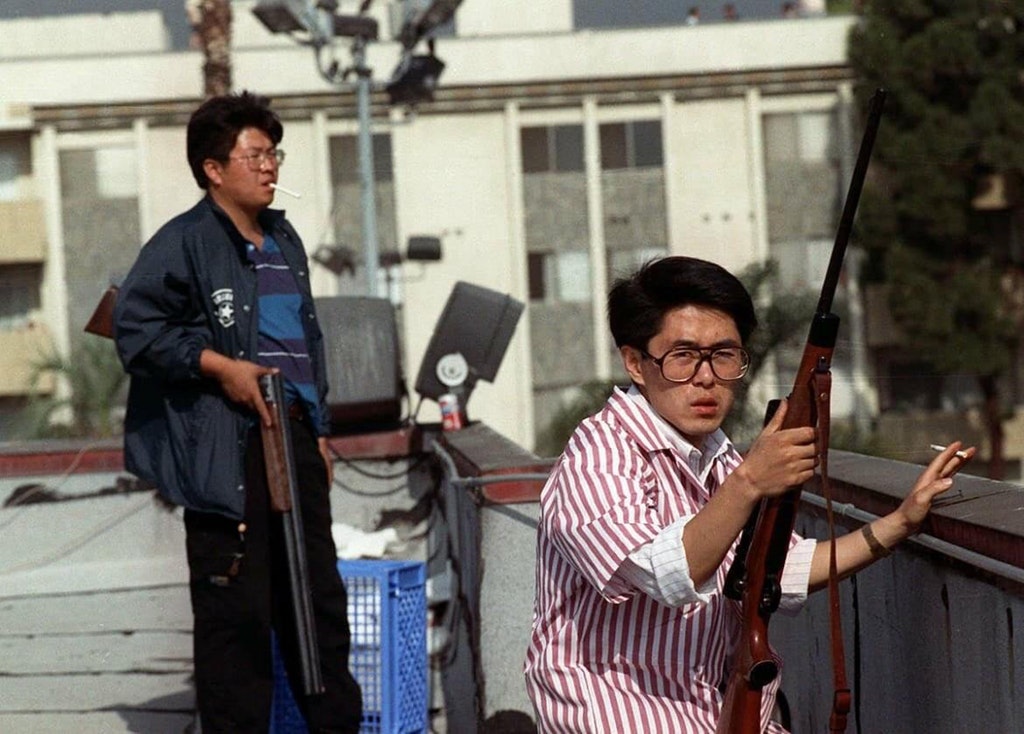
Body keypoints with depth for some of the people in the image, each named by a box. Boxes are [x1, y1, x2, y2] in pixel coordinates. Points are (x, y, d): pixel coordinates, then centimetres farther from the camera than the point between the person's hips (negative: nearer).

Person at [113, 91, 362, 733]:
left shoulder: (285, 241, 18)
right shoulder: (183, 243, -7)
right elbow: (135, 327, -13)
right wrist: (219, 365, -18)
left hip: (294, 435, 8)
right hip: (226, 450, -8)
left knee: (320, 594, 13)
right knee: (236, 607, -6)